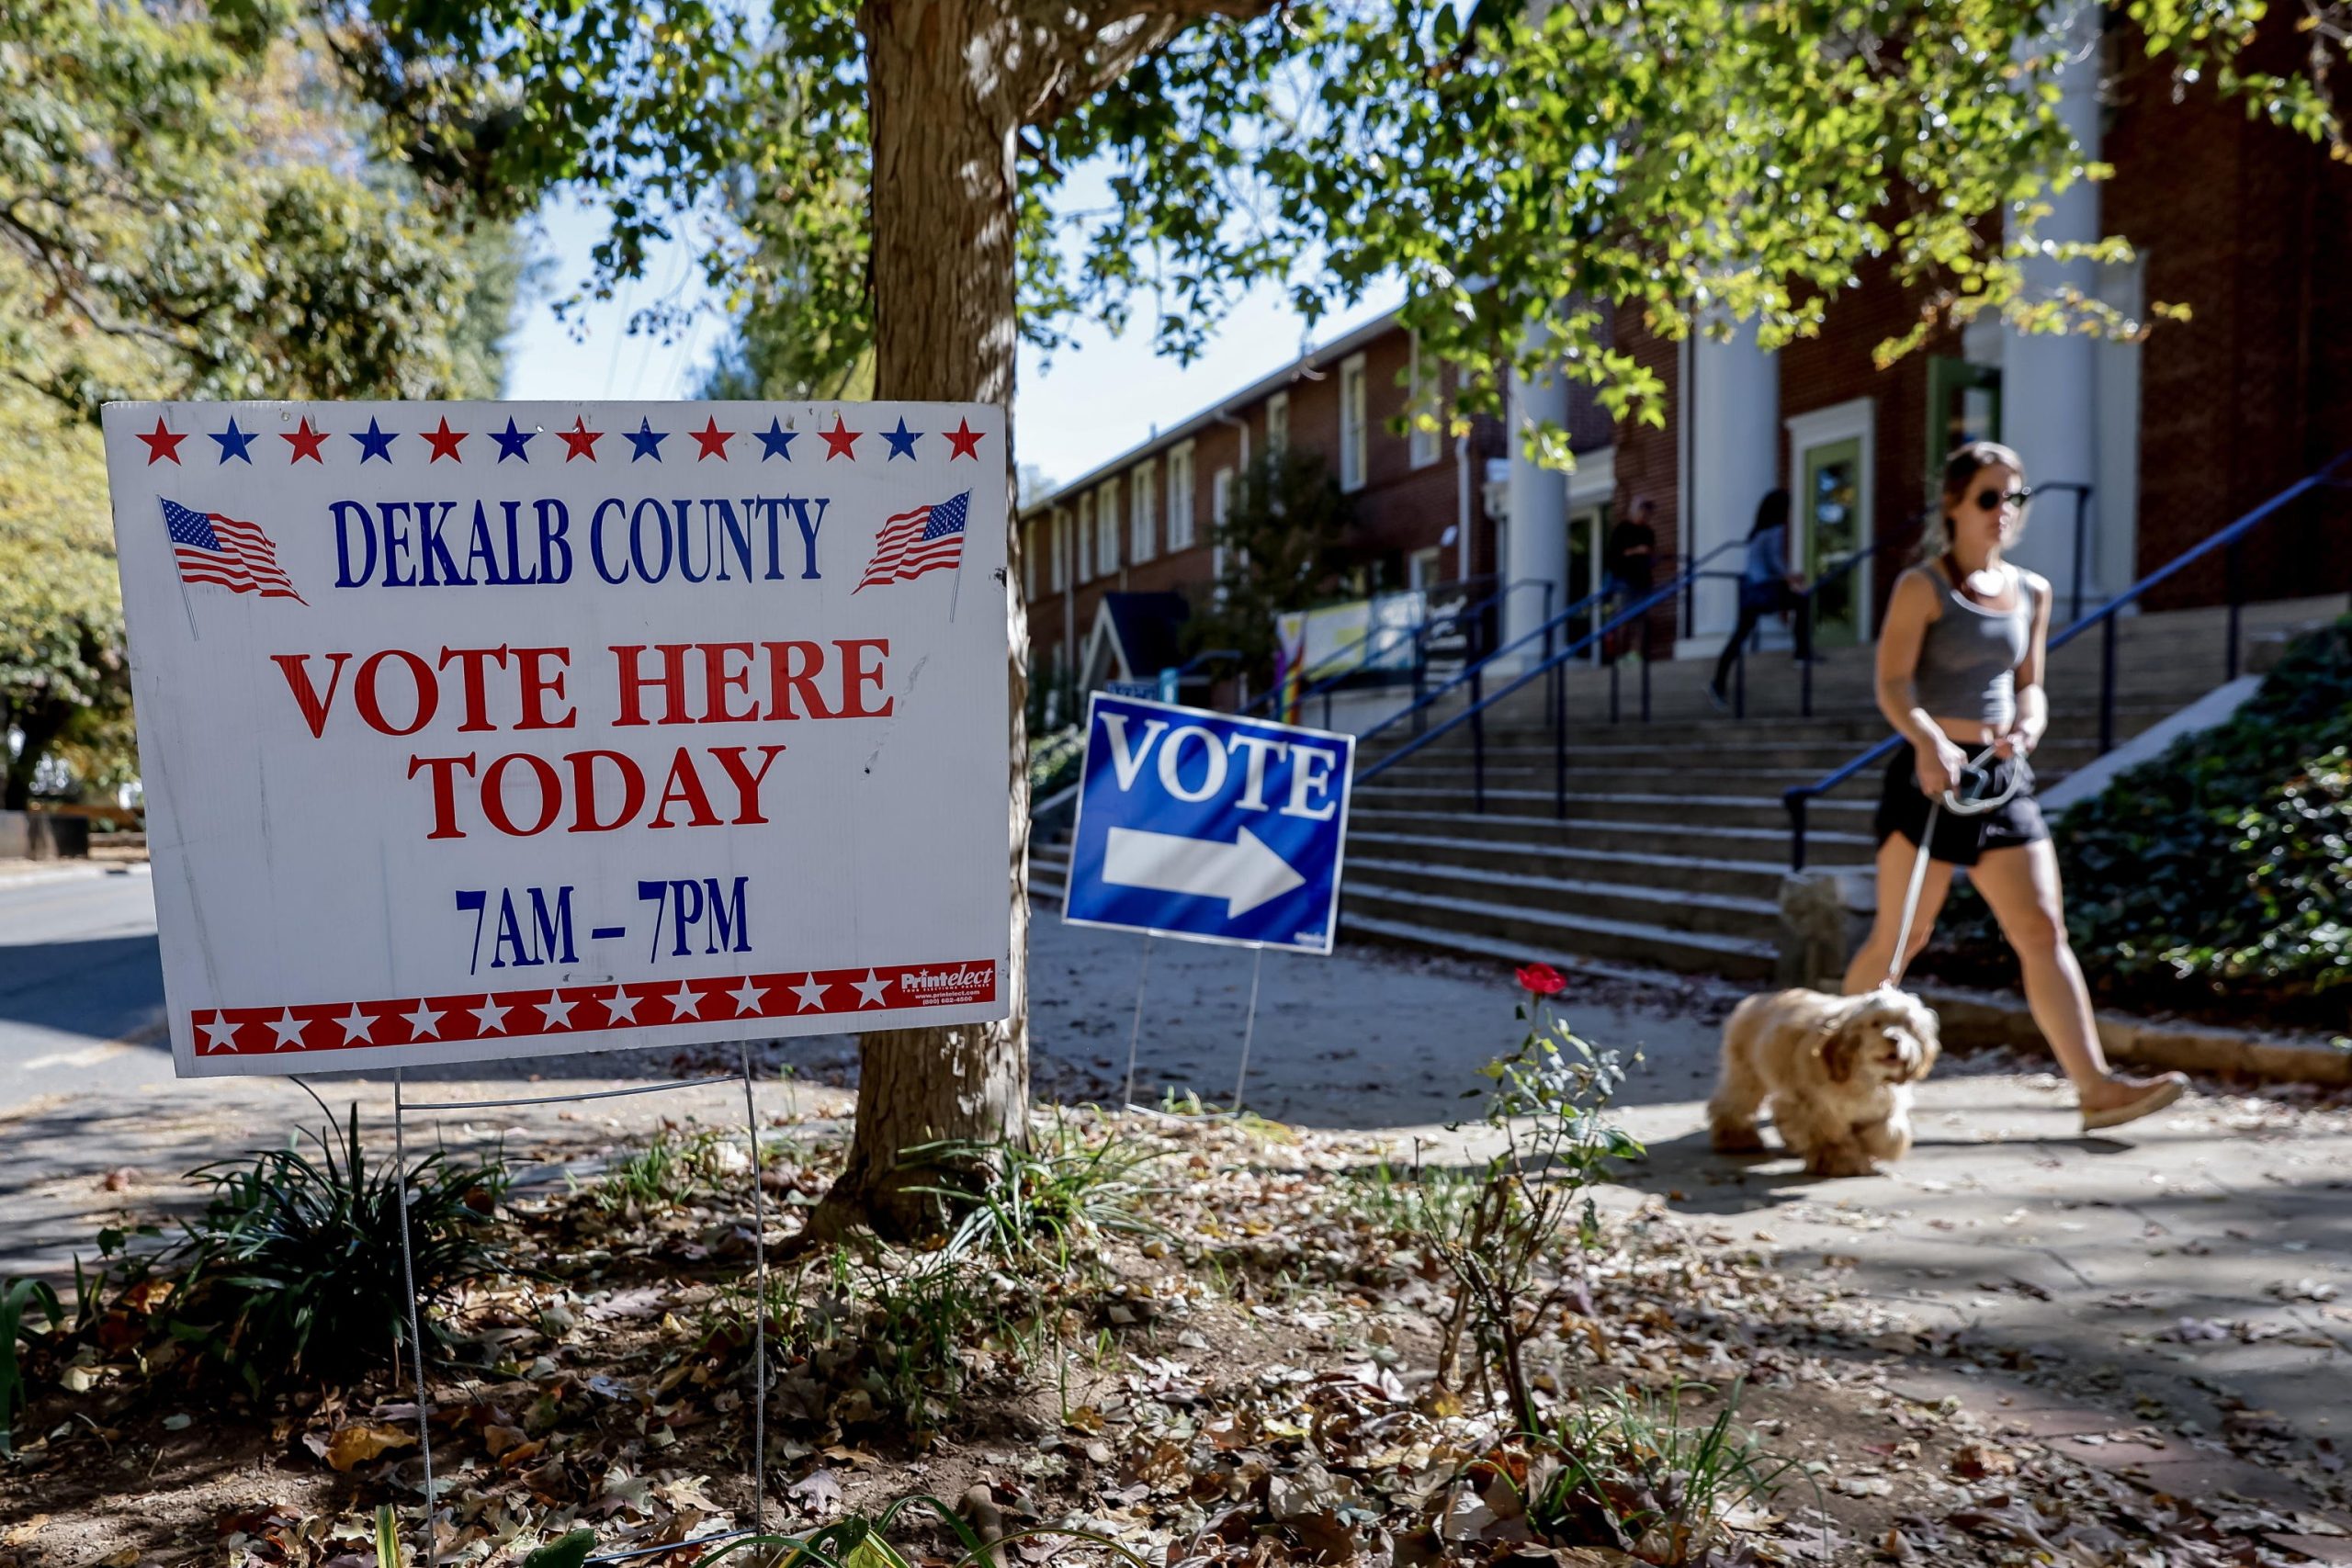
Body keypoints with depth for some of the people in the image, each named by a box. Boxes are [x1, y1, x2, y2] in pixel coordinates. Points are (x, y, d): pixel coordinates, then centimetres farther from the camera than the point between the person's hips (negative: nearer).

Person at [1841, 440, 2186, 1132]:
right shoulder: (1922, 587, -5)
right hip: (1932, 775, -5)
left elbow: (2029, 684, 18)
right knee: (1900, 936, 1)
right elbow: (1892, 684, -13)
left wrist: (2027, 727, -5)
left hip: (2005, 779, 6)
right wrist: (1929, 740, -31)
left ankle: (2096, 1086, -1)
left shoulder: (2031, 591, 13)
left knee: (2043, 930, -1)